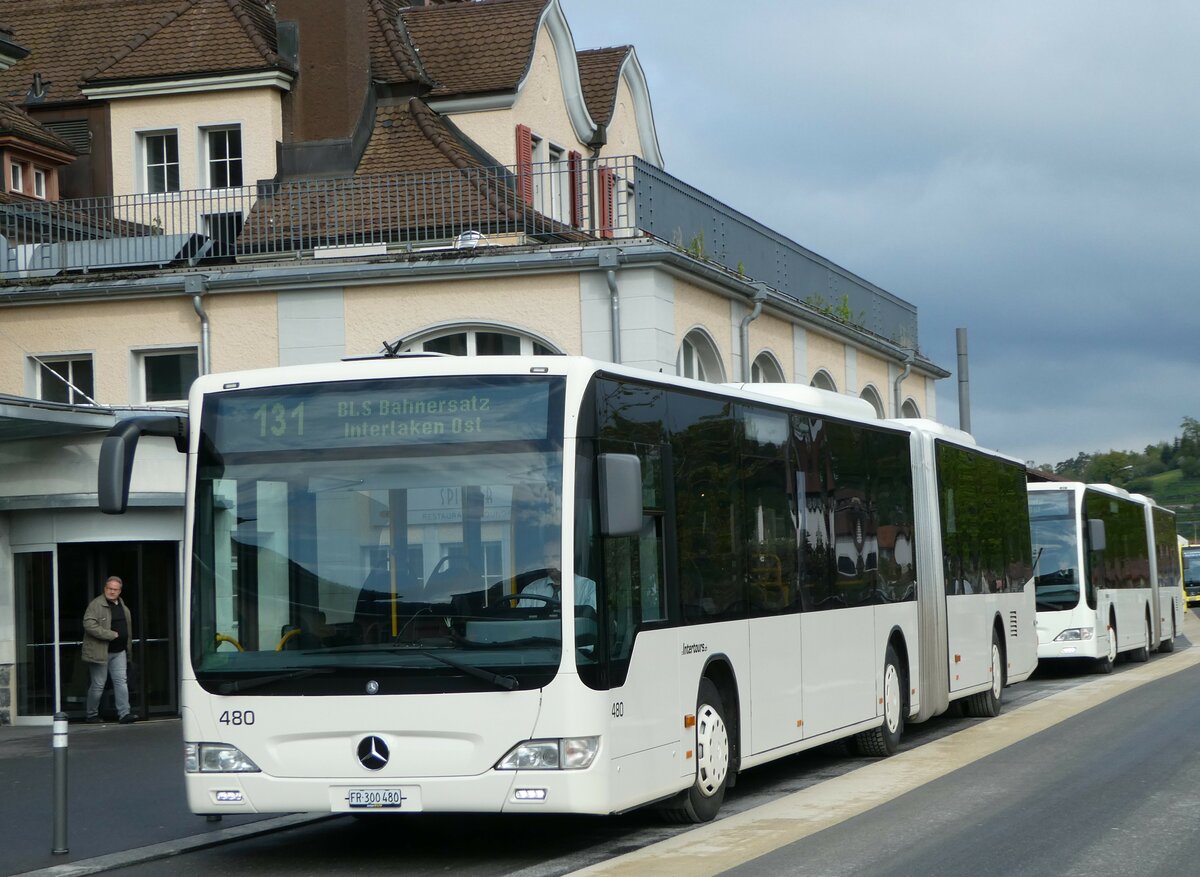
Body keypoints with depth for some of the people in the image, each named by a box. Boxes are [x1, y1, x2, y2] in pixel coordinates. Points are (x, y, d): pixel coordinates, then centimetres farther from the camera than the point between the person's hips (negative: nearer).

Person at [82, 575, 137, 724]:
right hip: (100, 652, -7)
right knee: (98, 684, 2)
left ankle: (124, 713, -5)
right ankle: (92, 715, 16)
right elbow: (89, 624, -24)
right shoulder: (96, 604, -13)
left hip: (118, 652, 7)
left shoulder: (121, 604, 13)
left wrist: (125, 644, 19)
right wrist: (111, 635, -22)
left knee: (121, 681, -2)